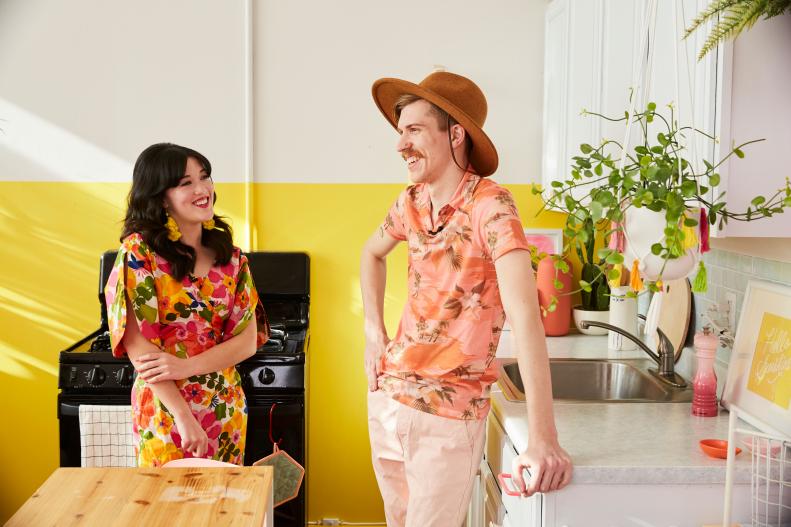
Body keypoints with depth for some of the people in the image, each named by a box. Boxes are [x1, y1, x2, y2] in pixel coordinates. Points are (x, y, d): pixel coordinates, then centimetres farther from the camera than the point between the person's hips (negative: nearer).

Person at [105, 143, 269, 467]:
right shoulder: (139, 252, -11)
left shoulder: (228, 254, 2)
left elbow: (248, 340, -2)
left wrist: (187, 366, -18)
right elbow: (138, 346, -14)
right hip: (166, 410, -4)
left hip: (226, 410, 4)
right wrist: (184, 416, -18)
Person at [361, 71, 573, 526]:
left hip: (448, 415, -7)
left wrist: (544, 439, -37)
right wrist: (374, 331, 10)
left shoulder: (490, 206, -20)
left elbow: (524, 315, -30)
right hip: (387, 395, 7)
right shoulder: (413, 201, 1)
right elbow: (373, 253, 23)